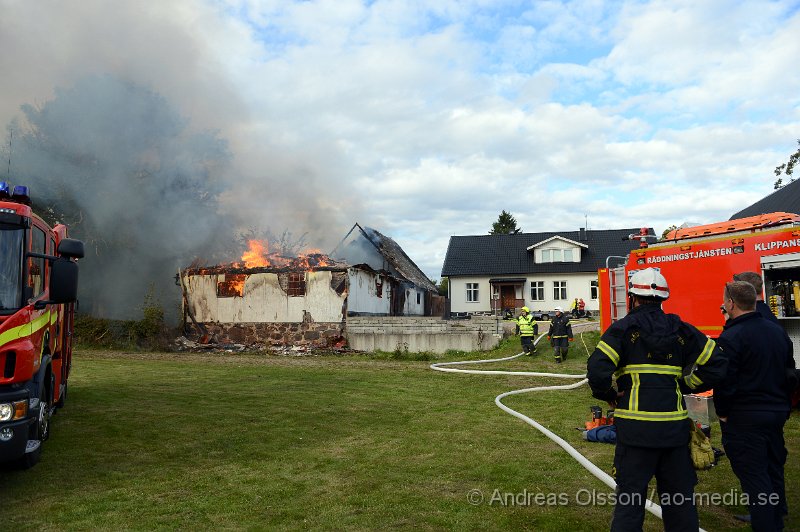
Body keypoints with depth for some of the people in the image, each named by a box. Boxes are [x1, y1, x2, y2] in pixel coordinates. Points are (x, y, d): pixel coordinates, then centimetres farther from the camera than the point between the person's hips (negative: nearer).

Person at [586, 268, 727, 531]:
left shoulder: (624, 328, -5)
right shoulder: (681, 330, 8)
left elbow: (597, 370, -17)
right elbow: (716, 364, 6)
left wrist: (610, 395, 0)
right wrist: (683, 385, 11)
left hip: (636, 427, -4)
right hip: (675, 426, 4)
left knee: (630, 498, 5)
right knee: (680, 497, 17)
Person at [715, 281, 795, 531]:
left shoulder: (731, 337, -18)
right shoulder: (778, 331, 7)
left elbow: (724, 381, -19)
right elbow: (790, 371, 17)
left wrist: (722, 413, -6)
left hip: (745, 419, -8)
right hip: (777, 413, 8)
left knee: (754, 477, -1)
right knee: (774, 471, 19)